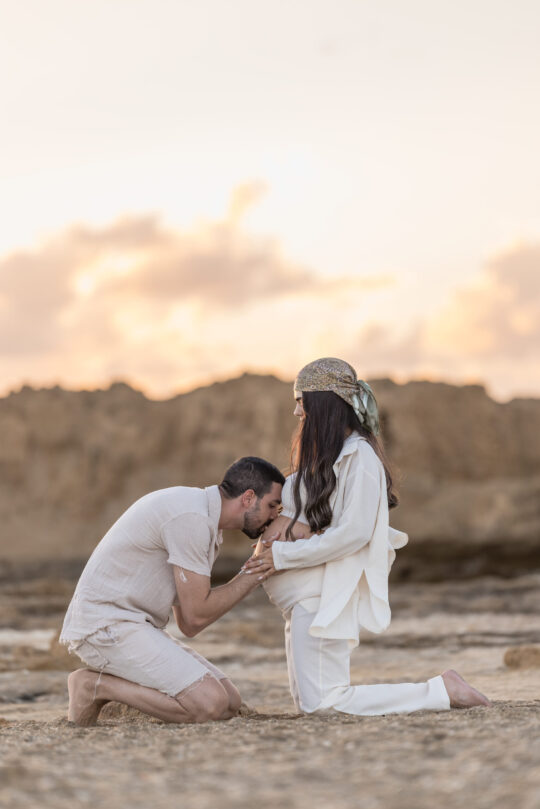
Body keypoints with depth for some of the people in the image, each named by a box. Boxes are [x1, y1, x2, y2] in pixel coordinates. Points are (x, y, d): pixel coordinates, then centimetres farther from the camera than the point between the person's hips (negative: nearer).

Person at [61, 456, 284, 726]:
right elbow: (196, 616, -15)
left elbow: (188, 625, 11)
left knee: (230, 702, 3)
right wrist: (254, 575, -4)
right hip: (105, 623, -10)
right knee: (209, 704, -20)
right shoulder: (191, 517, -18)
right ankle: (95, 686, -8)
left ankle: (103, 683, 7)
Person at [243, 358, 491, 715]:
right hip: (308, 596, 10)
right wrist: (285, 518, -10)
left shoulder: (360, 457, -14)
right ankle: (438, 689, 13)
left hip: (326, 598, -10)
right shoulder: (324, 455, 16)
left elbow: (352, 533, -20)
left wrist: (282, 556, -17)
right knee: (308, 701, 12)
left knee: (320, 705, -11)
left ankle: (440, 691, -6)